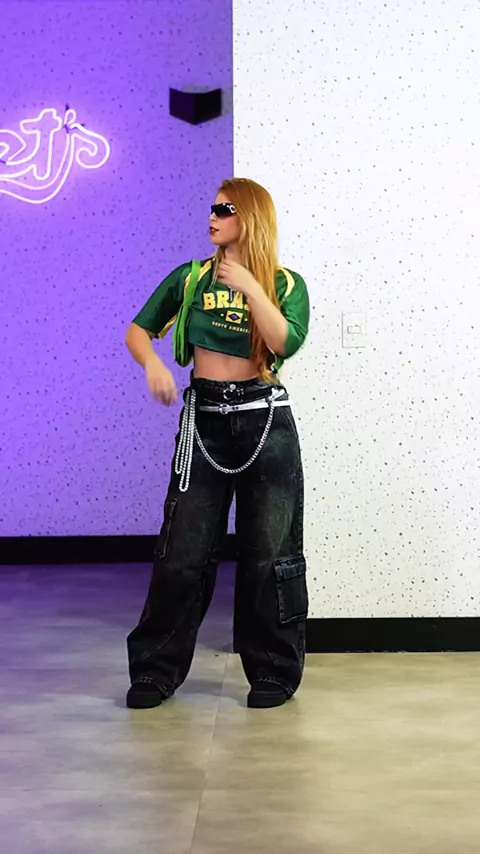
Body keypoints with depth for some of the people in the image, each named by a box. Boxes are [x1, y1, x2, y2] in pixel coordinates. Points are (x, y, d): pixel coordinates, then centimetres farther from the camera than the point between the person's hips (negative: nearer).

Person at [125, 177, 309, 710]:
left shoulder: (285, 284, 2)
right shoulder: (190, 278, 7)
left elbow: (286, 342, -15)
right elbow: (139, 330, 10)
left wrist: (249, 286, -19)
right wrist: (153, 366, -9)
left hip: (264, 420, -1)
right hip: (204, 420, 1)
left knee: (268, 552, 3)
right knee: (183, 551, 1)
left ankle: (274, 672, 16)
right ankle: (156, 670, 12)